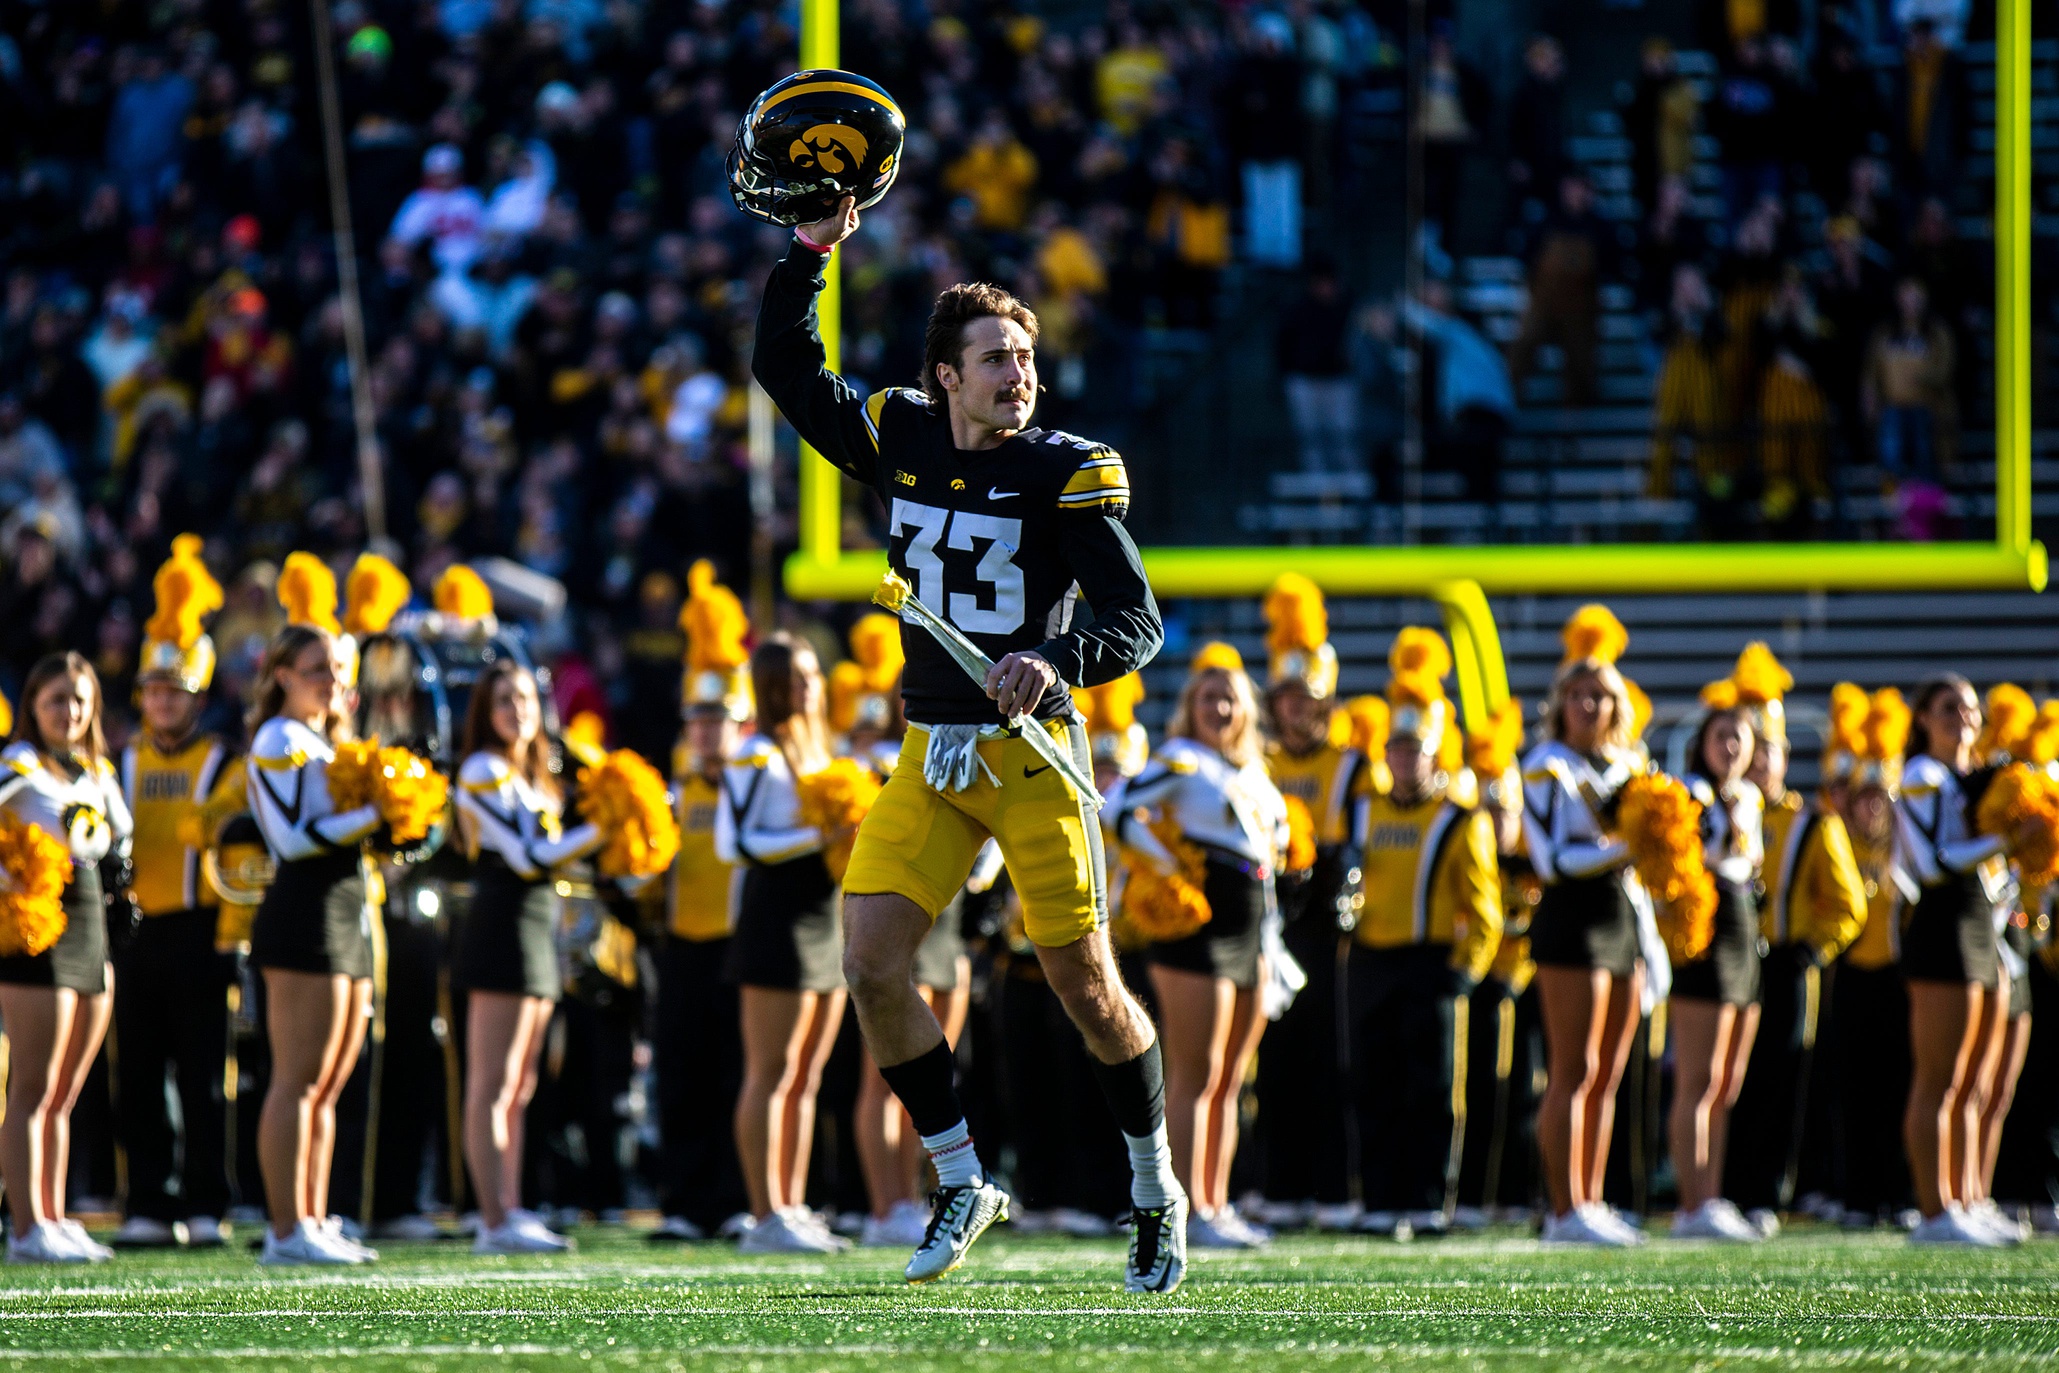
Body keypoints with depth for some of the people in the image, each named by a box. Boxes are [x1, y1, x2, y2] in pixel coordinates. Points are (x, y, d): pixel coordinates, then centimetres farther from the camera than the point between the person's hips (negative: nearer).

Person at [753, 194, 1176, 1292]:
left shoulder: (1068, 472, -8)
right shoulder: (897, 439, 5)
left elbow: (1137, 622, -11)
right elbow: (785, 370, 13)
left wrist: (1058, 661, -31)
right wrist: (811, 251, 1)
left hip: (1033, 752, -4)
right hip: (929, 755, 4)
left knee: (1084, 985, -2)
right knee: (871, 966, -8)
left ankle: (1157, 1195, 17)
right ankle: (960, 1186, 7)